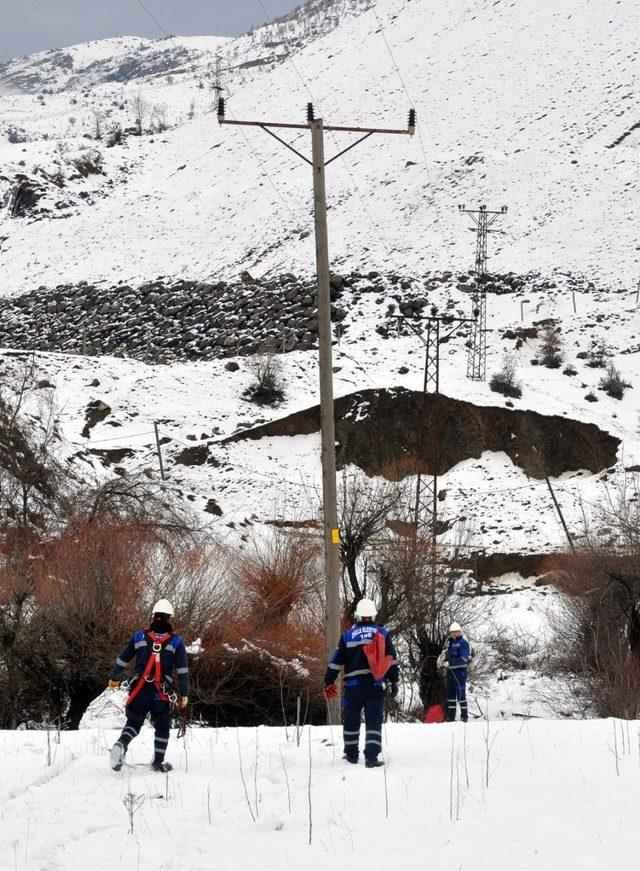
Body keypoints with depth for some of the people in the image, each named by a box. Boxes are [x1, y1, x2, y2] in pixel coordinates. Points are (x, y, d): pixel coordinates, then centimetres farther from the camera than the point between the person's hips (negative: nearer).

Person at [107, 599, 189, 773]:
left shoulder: (140, 637, 7)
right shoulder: (176, 641, 2)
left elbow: (122, 660, 16)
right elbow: (182, 671, 2)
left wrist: (114, 678, 32)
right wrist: (184, 694, 10)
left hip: (139, 689, 2)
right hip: (162, 693, -2)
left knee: (134, 722, 12)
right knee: (162, 727, 15)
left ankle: (121, 744, -18)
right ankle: (158, 762, 14)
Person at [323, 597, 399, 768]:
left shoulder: (348, 636, 2)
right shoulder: (383, 634, 3)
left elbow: (336, 661, 4)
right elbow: (392, 660, 5)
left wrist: (329, 682, 12)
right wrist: (394, 681, 12)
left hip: (354, 685, 0)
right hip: (376, 684, 0)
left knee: (351, 720, 14)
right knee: (374, 720, 1)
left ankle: (351, 754, 20)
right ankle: (371, 756, -10)